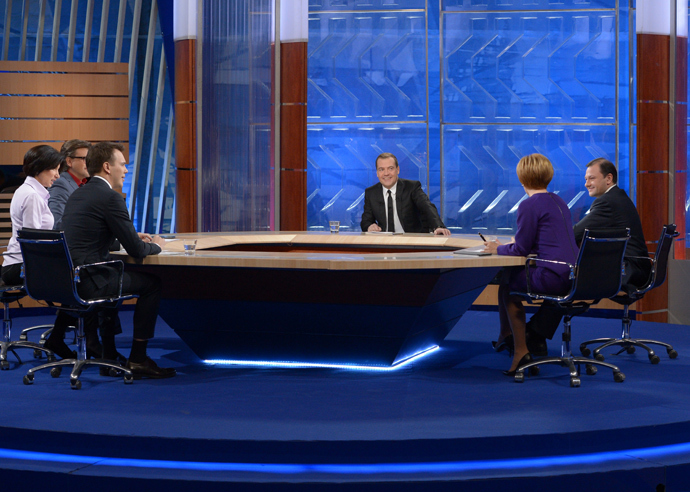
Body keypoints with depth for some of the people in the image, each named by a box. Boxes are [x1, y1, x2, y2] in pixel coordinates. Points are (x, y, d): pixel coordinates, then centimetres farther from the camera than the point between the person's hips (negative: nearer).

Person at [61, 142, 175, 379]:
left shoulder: (78, 195, 16)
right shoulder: (111, 198, -12)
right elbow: (135, 250, -10)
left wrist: (134, 237, 22)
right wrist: (155, 245, 11)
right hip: (88, 282, -9)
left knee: (115, 275, 35)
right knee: (152, 282, 3)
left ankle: (108, 353, 33)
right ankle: (137, 359, 7)